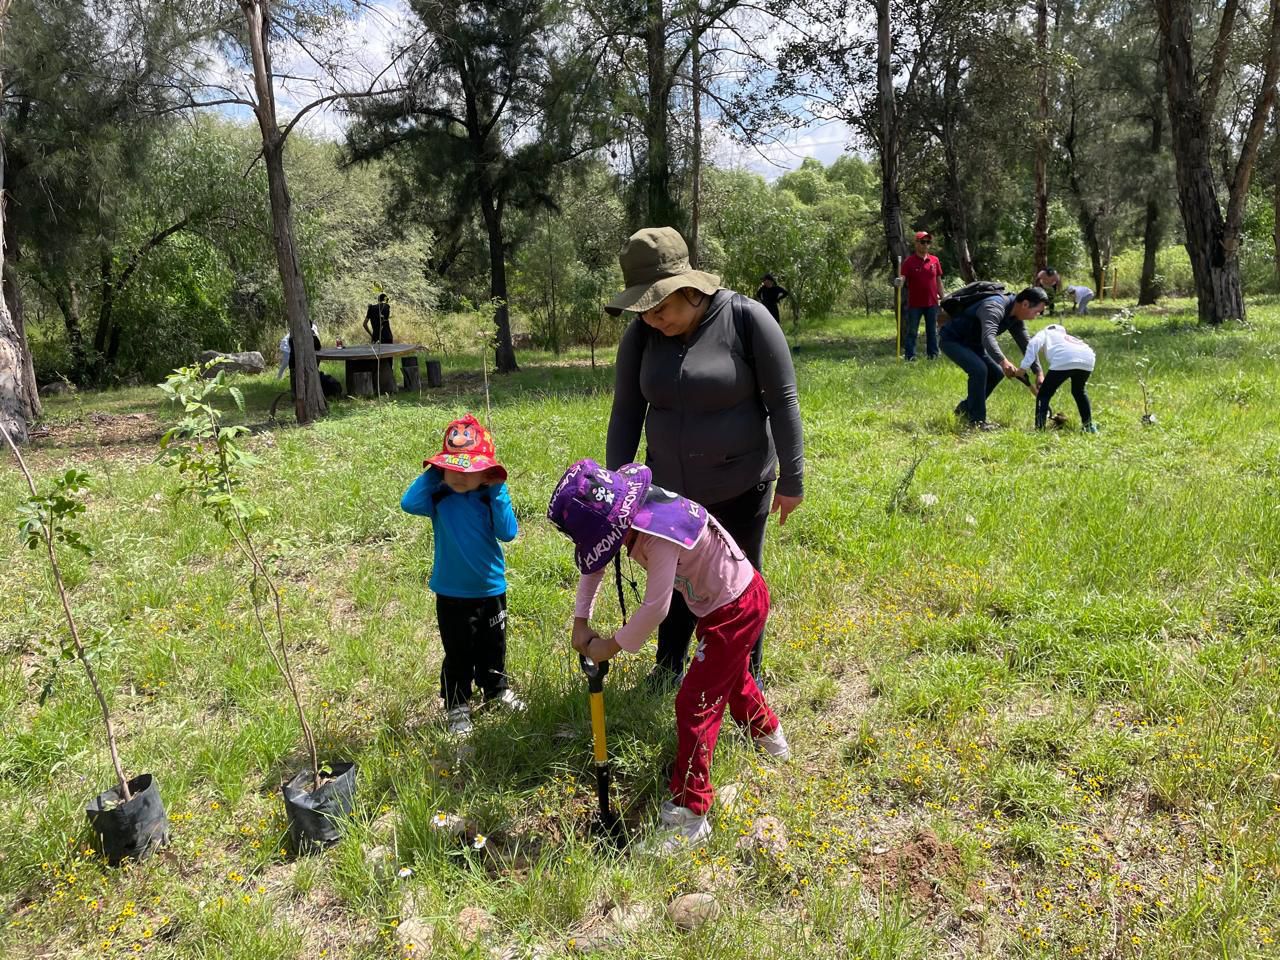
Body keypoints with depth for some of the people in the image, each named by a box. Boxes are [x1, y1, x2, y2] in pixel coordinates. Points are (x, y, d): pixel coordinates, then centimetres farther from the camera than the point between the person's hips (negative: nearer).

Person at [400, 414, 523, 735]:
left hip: (491, 588, 2)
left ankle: (496, 689, 45)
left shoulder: (492, 496, -9)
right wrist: (433, 472, -23)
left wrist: (498, 492, -23)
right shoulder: (439, 496, -11)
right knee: (458, 653, 9)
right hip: (451, 592, -2)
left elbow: (508, 533, -20)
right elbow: (409, 503, -31)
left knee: (493, 646, 21)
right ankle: (456, 706, 27)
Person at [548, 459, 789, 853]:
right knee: (730, 675, 31)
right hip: (726, 600, 10)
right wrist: (581, 621, 0)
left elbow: (655, 608, -32)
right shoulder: (628, 512, -9)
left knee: (695, 702, -7)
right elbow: (593, 562, 5)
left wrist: (612, 645, -18)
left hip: (737, 609, -10)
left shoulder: (661, 536, -36)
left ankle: (689, 813, 4)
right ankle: (768, 735, 60)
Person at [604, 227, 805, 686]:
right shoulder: (641, 334, -6)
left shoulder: (746, 319, -17)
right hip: (670, 490, 3)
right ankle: (669, 668, 40)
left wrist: (791, 480, -10)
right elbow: (626, 413, 0)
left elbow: (783, 401, -12)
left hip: (740, 489, -3)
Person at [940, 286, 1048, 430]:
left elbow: (1026, 344, 5)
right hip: (952, 340, -10)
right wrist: (1003, 361, -59)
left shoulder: (1016, 317, -2)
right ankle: (977, 420, -15)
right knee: (979, 370, -26)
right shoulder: (994, 307, -31)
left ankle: (965, 408, 19)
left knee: (996, 372, 6)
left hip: (971, 342, 10)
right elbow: (988, 337, -47)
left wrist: (1039, 373, -1)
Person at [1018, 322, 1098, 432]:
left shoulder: (1045, 333, 29)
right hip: (1087, 360, 6)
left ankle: (1039, 428, -2)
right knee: (1079, 391, 32)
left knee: (1044, 394, 8)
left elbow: (1034, 343, 6)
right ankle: (1089, 425, 37)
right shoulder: (1070, 337, 45)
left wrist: (1024, 367, 1)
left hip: (1064, 361, -6)